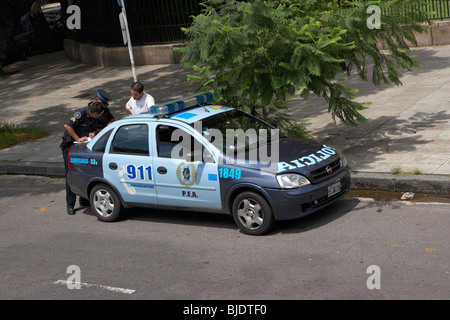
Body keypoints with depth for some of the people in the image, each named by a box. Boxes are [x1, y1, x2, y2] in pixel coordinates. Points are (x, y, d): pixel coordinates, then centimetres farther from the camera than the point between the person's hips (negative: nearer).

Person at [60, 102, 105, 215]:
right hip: (69, 146, -6)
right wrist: (78, 138, -25)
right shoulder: (81, 113, -24)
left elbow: (95, 128, 14)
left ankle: (83, 199, 19)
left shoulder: (94, 117, -2)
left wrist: (92, 133, -10)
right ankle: (70, 205, 0)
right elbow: (67, 125, -31)